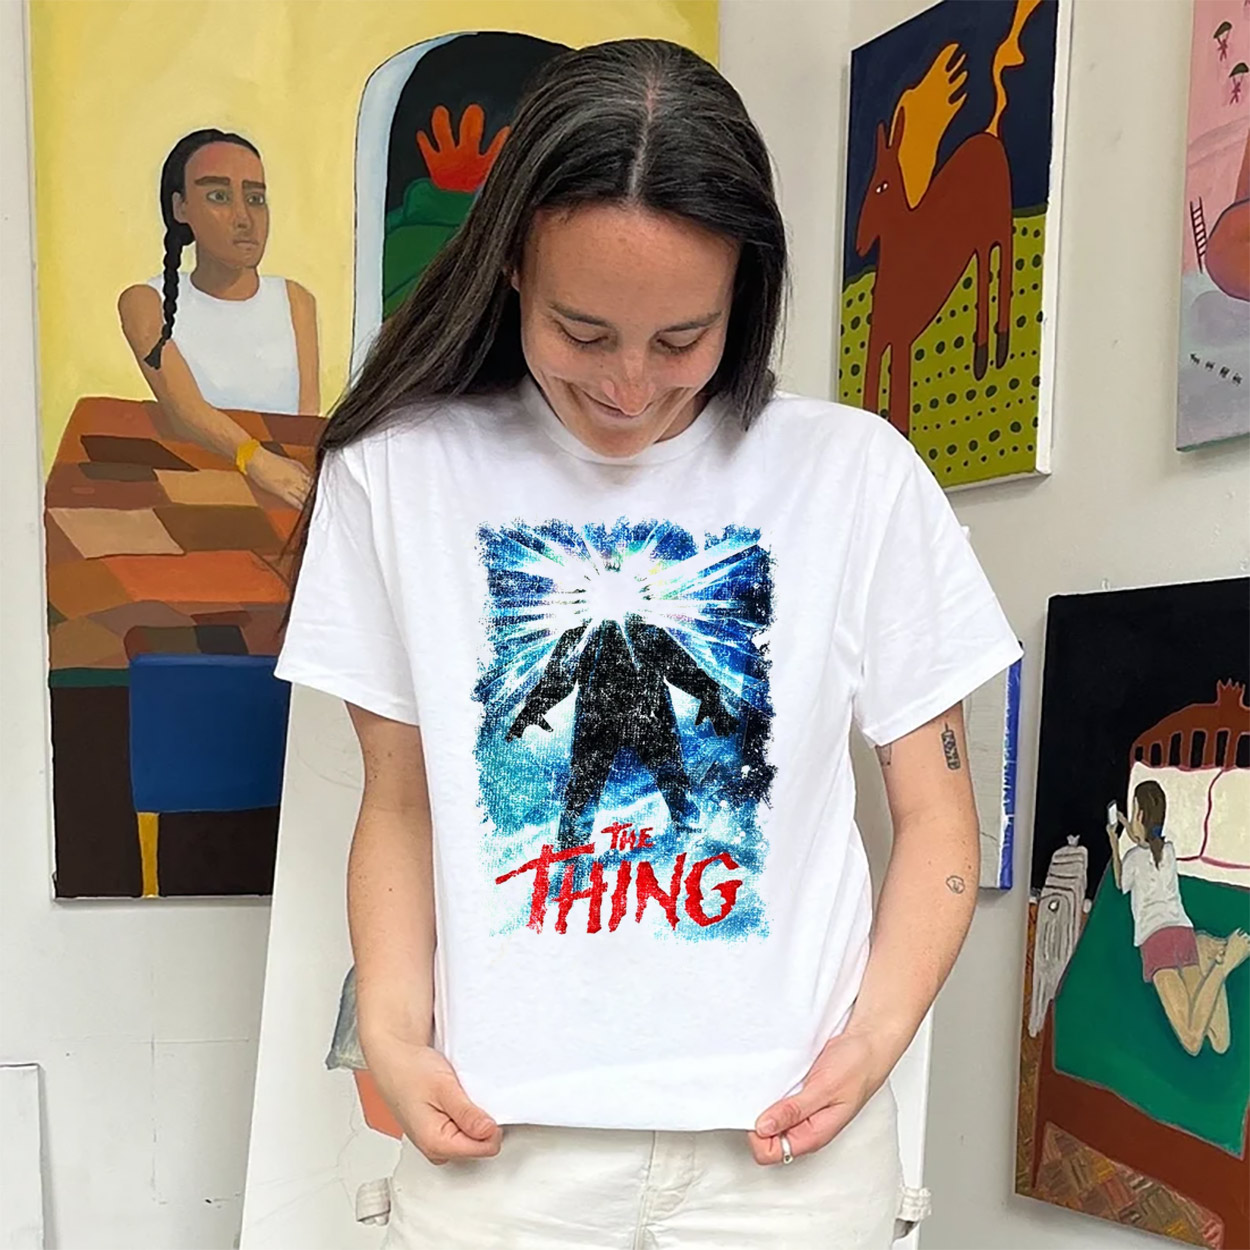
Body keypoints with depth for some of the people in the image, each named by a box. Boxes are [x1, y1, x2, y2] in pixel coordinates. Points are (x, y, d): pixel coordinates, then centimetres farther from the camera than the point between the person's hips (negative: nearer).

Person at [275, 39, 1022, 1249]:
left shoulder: (857, 473, -6)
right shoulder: (399, 471, -4)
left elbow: (936, 808, 1)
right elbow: (400, 803, 4)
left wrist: (877, 1033, -12)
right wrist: (393, 1028, -9)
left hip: (784, 1144, 0)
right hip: (502, 1140, 1)